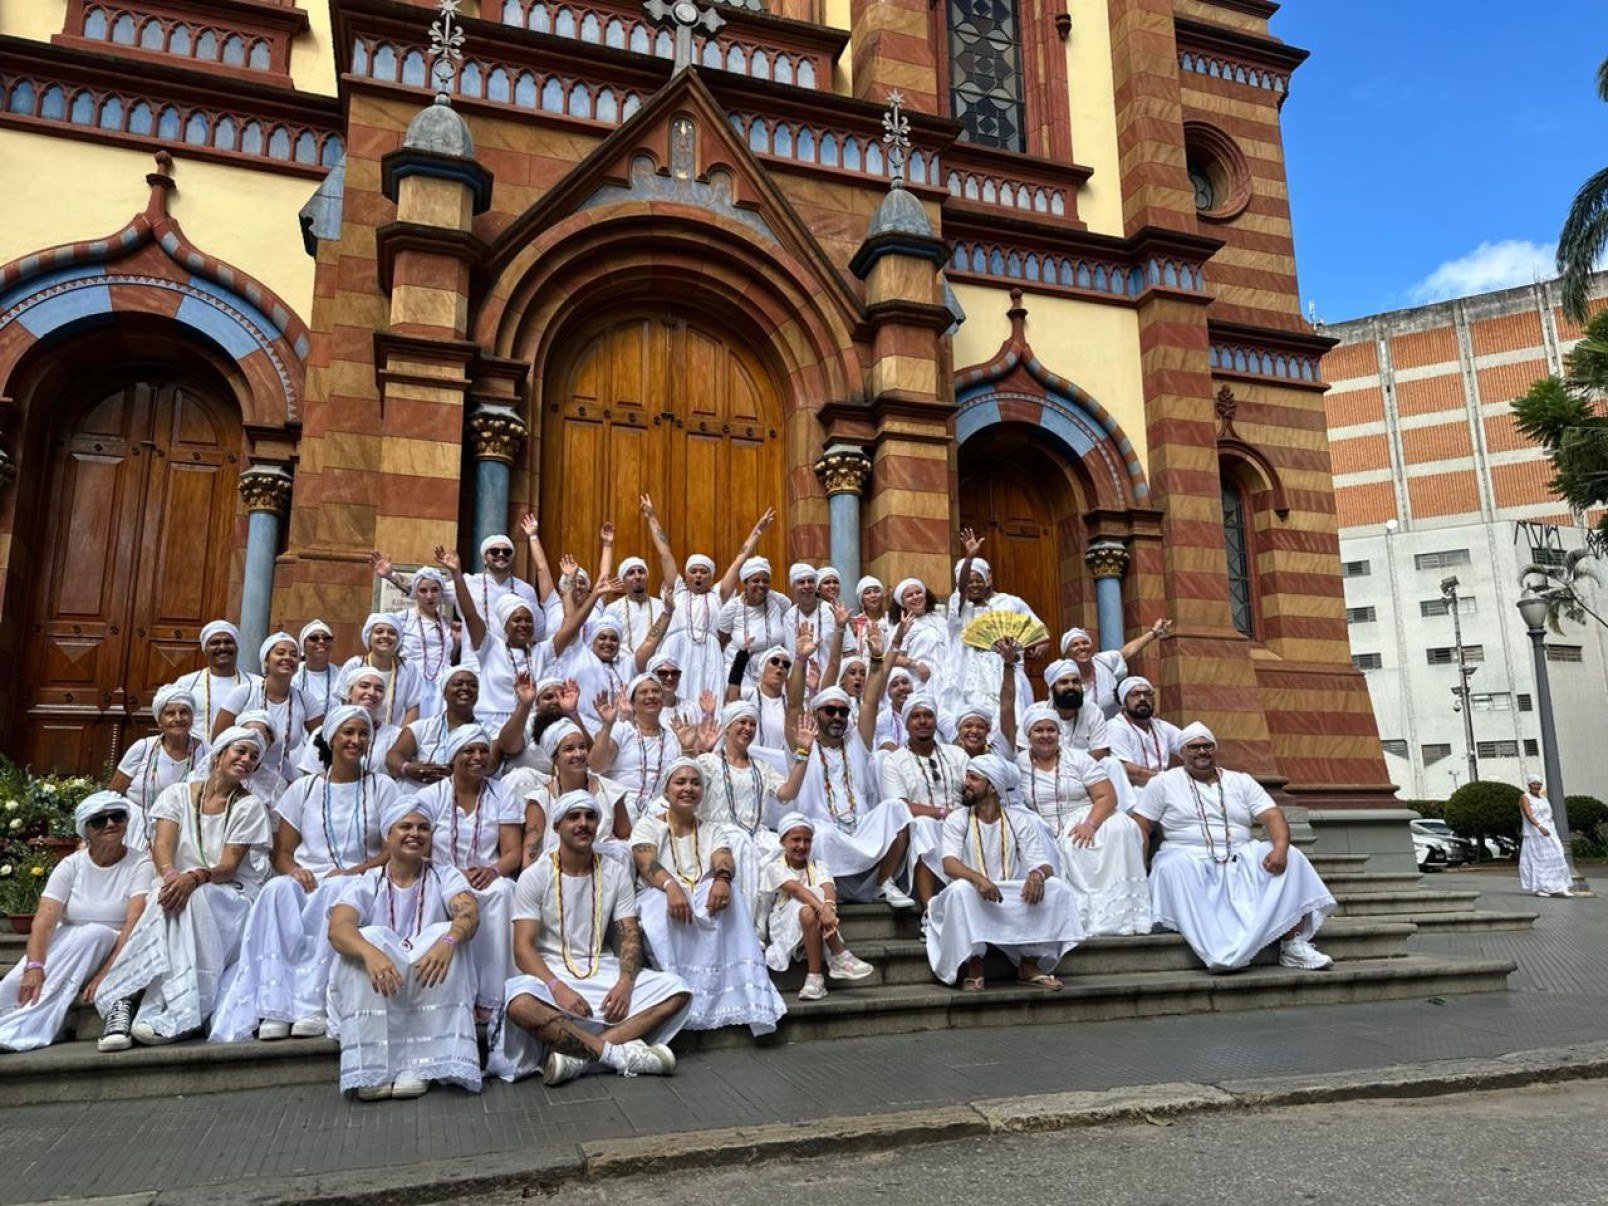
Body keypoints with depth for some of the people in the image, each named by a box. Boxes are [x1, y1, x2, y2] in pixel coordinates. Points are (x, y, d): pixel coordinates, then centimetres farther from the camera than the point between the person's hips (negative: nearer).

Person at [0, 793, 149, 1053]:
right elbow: (45, 919, -10)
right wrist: (34, 966, -28)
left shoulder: (139, 865, -5)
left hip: (114, 952, -2)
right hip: (64, 949, 2)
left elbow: (135, 923, -17)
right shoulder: (71, 866, 4)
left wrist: (107, 974, -29)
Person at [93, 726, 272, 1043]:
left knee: (195, 898, -34)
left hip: (231, 896, -2)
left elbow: (228, 866, -7)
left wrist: (194, 878, -29)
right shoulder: (178, 794, 11)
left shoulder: (250, 807, 5)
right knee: (168, 896, -33)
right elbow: (161, 845, -5)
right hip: (180, 884, 2)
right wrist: (171, 873, -28)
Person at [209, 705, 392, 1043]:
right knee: (278, 889, -32)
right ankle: (274, 1006, -37)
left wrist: (351, 872, -14)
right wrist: (295, 870, -11)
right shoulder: (304, 788, 15)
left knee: (336, 891, -37)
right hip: (307, 883, 2)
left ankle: (312, 1004, -36)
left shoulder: (382, 788, 10)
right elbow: (282, 853, 12)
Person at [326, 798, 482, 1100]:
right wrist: (370, 953, -37)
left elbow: (470, 914, -14)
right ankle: (371, 1069, -26)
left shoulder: (445, 877, 7)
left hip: (433, 992, 0)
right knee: (369, 937, -25)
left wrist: (448, 941, -38)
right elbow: (338, 928, -14)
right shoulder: (366, 884, 6)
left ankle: (419, 1066, -27)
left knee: (444, 934, -26)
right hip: (375, 993, 0)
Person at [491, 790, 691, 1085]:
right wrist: (558, 988, -26)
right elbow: (523, 948, -9)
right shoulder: (534, 876, -2)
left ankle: (577, 1054, -29)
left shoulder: (616, 873, 7)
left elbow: (629, 936, 3)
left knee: (677, 992, -20)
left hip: (603, 970, 4)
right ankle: (619, 1053, -28)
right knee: (520, 1005, -38)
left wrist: (624, 983, -17)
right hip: (549, 972, -3)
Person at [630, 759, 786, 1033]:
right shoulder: (648, 824, 10)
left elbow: (725, 860, -4)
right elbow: (647, 862, -12)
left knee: (729, 898, -31)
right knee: (663, 902, -37)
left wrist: (722, 879, -32)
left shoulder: (712, 830, 19)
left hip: (705, 902, 2)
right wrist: (671, 886, -36)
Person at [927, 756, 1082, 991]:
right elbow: (949, 864, -15)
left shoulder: (1019, 821, 5)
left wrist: (1038, 874, -28)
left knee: (1057, 888, -20)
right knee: (960, 889, -34)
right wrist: (977, 878, -36)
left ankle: (1030, 965, -8)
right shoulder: (957, 820, 0)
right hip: (973, 902, -2)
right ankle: (973, 967, -19)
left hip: (1014, 901, 2)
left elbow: (1043, 865, -2)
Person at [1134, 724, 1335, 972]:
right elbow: (1140, 827, 3)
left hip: (1242, 858, 3)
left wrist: (1280, 848, -21)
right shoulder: (1163, 782, 8)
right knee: (1171, 869, -37)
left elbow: (1272, 816, 2)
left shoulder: (1241, 781, 15)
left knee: (1290, 857, -21)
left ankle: (1293, 944, -26)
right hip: (1189, 859, -3)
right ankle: (1217, 952, -45)